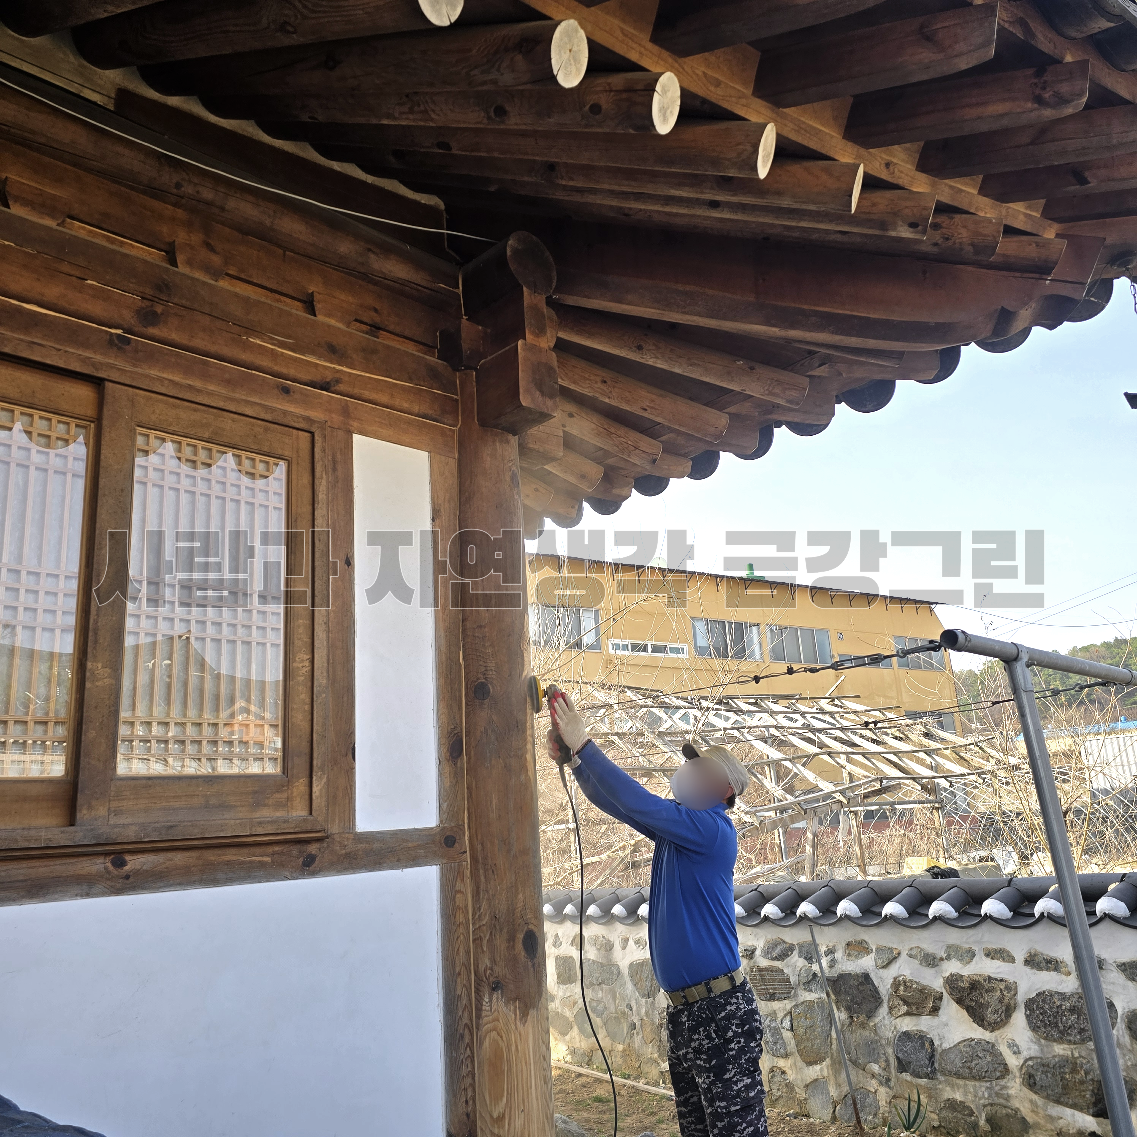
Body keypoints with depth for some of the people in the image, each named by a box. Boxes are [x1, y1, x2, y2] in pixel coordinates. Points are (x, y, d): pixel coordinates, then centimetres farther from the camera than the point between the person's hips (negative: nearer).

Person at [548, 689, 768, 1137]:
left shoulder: (713, 829, -15)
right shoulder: (677, 827, 10)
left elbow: (637, 803, -24)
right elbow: (616, 802, 12)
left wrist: (583, 744, -20)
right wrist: (571, 758, -3)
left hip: (720, 1010, -9)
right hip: (682, 1008, 9)